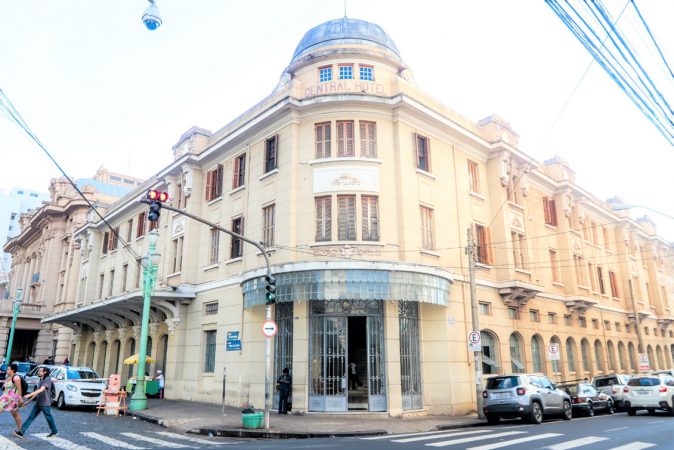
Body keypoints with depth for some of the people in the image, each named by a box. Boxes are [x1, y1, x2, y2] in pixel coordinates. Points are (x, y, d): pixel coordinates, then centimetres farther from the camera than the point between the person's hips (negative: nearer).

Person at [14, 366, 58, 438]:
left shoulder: (47, 379, -15)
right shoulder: (41, 380, 14)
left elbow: (41, 389, -28)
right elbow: (37, 392, 20)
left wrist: (30, 394, -36)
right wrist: (29, 400, 19)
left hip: (45, 403, -8)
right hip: (38, 403, 8)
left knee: (49, 418, 3)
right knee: (31, 417, 4)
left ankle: (55, 432, 16)